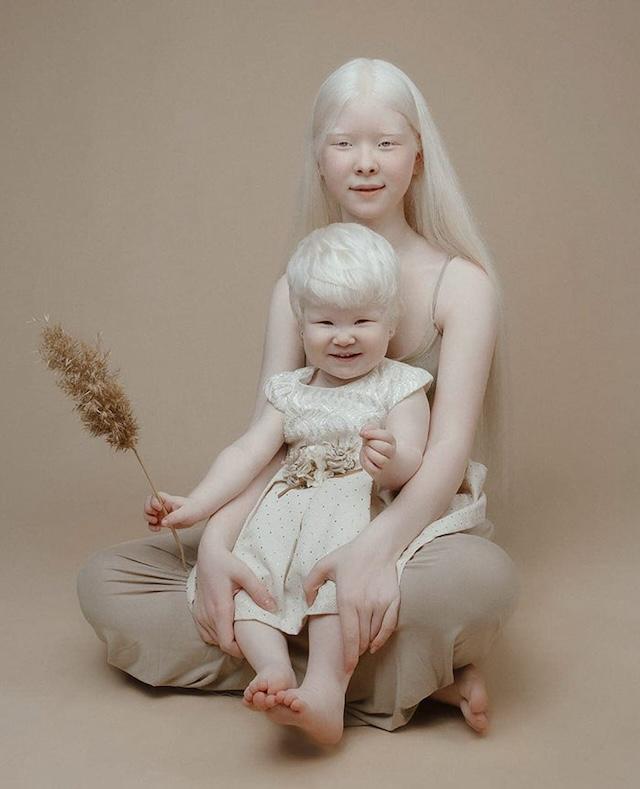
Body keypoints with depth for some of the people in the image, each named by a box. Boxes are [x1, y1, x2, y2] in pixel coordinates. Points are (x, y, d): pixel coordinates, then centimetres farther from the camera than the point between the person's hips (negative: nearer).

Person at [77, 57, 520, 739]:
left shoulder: (461, 282, -3)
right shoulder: (297, 288, 8)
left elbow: (448, 452, -14)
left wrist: (378, 545, -35)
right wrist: (216, 542, -23)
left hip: (421, 525, -4)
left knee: (484, 578, -41)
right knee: (103, 579, -13)